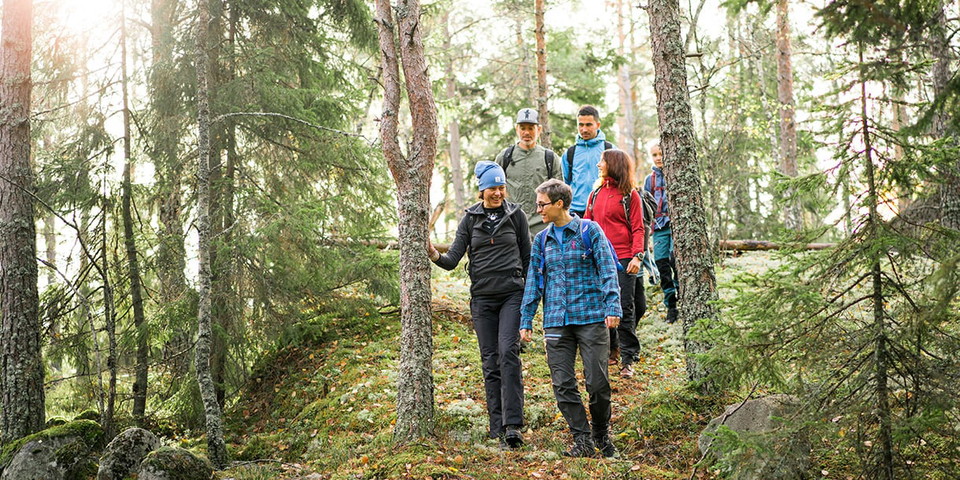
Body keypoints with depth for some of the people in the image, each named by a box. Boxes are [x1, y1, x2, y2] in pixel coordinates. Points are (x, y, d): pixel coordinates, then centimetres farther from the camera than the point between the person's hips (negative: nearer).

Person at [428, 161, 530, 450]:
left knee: (508, 352, -17)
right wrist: (435, 256, -20)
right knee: (490, 361, 3)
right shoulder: (471, 218, 6)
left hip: (512, 294, -2)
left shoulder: (515, 215, 3)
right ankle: (498, 428, 7)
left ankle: (513, 426, -19)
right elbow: (453, 259, 0)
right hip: (482, 297, 2)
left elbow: (527, 256, 9)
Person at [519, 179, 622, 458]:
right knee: (563, 385, 0)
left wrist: (612, 308, -13)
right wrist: (526, 321, 10)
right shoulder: (542, 240, 13)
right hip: (556, 321, 4)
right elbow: (534, 281, 15)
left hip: (591, 317, -4)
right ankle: (582, 440, 9)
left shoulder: (590, 231, 0)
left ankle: (602, 433, 20)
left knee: (597, 382, -3)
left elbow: (608, 271, -3)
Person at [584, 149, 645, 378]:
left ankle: (628, 359, 0)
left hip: (623, 260, -5)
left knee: (624, 308, -5)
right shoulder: (596, 194, 14)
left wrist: (637, 256, -16)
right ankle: (611, 350, 24)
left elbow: (638, 228, -5)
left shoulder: (630, 195, -1)